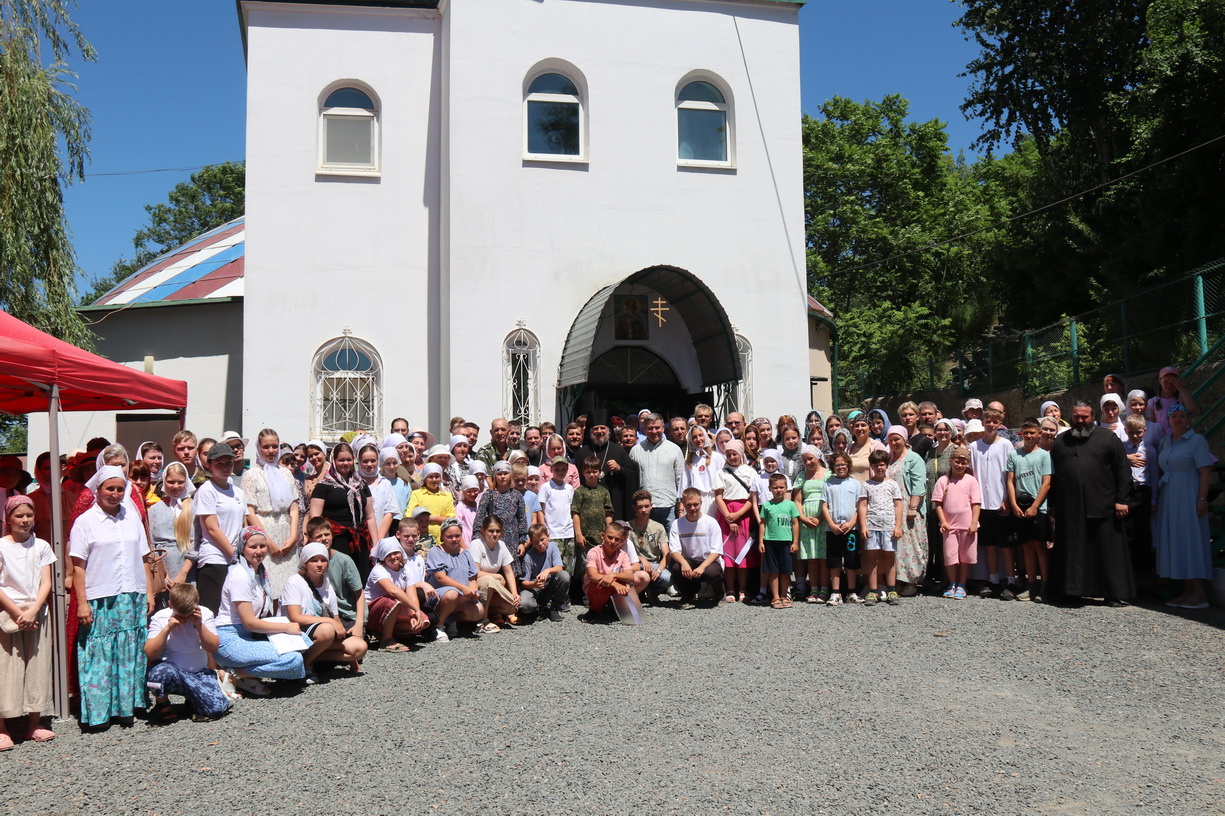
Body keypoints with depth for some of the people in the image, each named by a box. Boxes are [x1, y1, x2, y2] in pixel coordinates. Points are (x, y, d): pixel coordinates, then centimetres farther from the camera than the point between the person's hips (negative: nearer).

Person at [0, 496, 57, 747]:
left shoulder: (41, 546, 6)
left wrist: (32, 611, -12)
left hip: (36, 615, 3)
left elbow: (46, 583, 2)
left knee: (37, 667, 5)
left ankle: (34, 723, 13)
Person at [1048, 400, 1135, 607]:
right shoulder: (1060, 441, 15)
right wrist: (1053, 504, 10)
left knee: (1109, 551, 0)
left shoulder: (1108, 439, 6)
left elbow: (1123, 472, 2)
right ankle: (1072, 590, 13)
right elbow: (1052, 475, 15)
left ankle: (1116, 593, 6)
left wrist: (1121, 500, -6)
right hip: (1069, 508, 3)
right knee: (1073, 553, 6)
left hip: (1102, 507, -3)